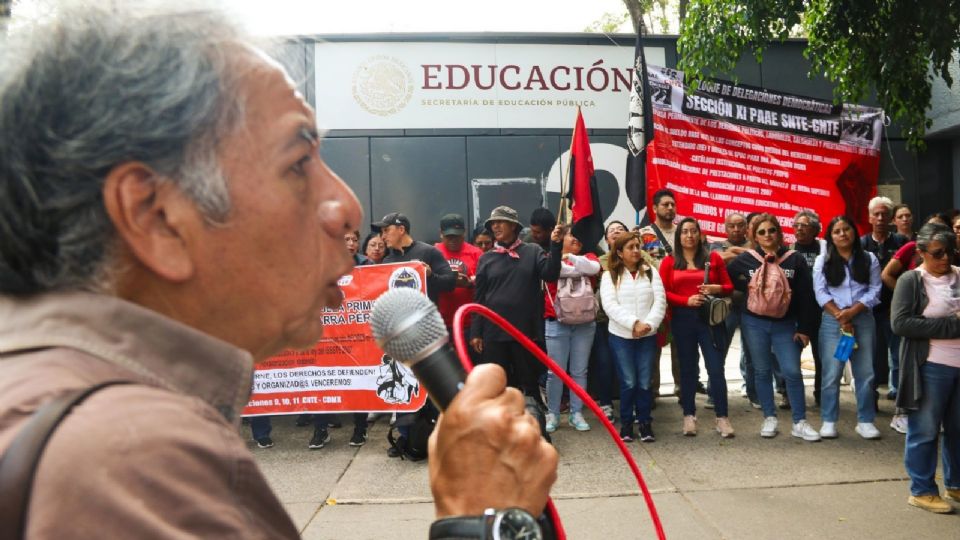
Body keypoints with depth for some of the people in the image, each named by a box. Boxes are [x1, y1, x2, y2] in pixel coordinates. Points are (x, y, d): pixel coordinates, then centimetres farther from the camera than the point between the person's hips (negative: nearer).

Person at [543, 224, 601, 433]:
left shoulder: (588, 256, 13)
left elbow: (594, 268, -9)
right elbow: (554, 268, -17)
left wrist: (572, 258, -10)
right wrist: (581, 268, -9)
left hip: (585, 323, 3)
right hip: (557, 322, -3)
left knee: (579, 371, 6)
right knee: (556, 370, 1)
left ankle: (576, 413, 14)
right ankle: (552, 414, 10)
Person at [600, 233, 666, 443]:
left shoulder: (651, 272, 7)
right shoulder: (610, 276, 1)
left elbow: (660, 301, -1)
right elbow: (610, 305, -11)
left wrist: (649, 324, -16)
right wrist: (634, 323, -21)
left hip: (648, 336, 2)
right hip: (621, 336, -2)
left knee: (645, 382, 4)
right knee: (628, 382, 2)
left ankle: (645, 423, 17)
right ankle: (626, 423, 16)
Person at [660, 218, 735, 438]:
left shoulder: (713, 257, 6)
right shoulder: (669, 262, 3)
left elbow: (729, 286, 9)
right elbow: (662, 292, -2)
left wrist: (717, 289, -12)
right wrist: (686, 300, -15)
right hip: (682, 320, 0)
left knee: (716, 367, -4)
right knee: (688, 368, 9)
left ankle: (722, 417, 3)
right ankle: (689, 416, 17)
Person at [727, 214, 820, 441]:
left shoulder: (795, 260, 0)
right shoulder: (745, 259, 0)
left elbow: (805, 296, 0)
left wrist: (804, 328, -3)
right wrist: (748, 289, -2)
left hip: (785, 324, -1)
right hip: (754, 323, 1)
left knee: (792, 372, -6)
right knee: (762, 371, 8)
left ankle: (800, 422, 3)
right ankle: (769, 418, 19)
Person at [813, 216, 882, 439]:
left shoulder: (869, 259, 8)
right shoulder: (822, 260, 7)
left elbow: (874, 291, 0)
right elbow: (820, 292, -2)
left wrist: (853, 311, -13)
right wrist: (840, 316, -12)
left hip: (863, 320, 1)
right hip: (832, 321, -1)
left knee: (865, 372, 3)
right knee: (831, 374, -1)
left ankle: (865, 421, 12)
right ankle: (829, 421, 7)